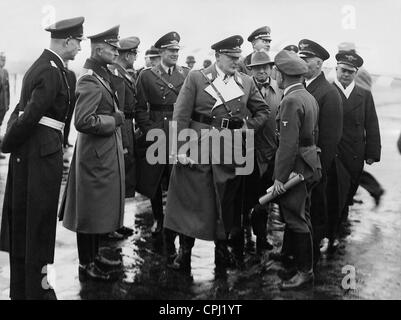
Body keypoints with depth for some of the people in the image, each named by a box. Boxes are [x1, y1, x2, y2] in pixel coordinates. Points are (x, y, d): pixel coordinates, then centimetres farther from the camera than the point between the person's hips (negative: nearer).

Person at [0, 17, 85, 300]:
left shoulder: (42, 65, 13)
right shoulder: (52, 72, -18)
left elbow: (25, 109, 14)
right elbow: (30, 114, -21)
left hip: (27, 150, 10)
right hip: (43, 152, -10)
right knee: (39, 222, 0)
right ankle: (37, 288, 10)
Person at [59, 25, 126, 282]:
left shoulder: (106, 77, 9)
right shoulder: (90, 81, -19)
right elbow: (83, 121, -26)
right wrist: (115, 120, -16)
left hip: (108, 154, 9)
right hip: (96, 155, -9)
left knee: (101, 208, 19)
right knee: (91, 209, 2)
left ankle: (94, 255, 33)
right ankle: (86, 265, 14)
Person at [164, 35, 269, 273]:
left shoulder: (247, 83, 9)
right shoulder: (196, 78, -1)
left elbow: (264, 111, 19)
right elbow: (181, 115, -5)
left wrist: (249, 127, 2)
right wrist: (180, 148, -13)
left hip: (230, 152, 3)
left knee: (225, 203, 11)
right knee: (189, 202, 1)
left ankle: (222, 249, 27)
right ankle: (184, 254, 11)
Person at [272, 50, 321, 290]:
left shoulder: (291, 101, -19)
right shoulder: (310, 97, 11)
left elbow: (288, 143, -23)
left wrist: (280, 177, -19)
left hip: (296, 167, -10)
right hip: (309, 164, 10)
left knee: (297, 221, -1)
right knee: (302, 218, 18)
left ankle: (305, 272, 7)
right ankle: (305, 265, 28)